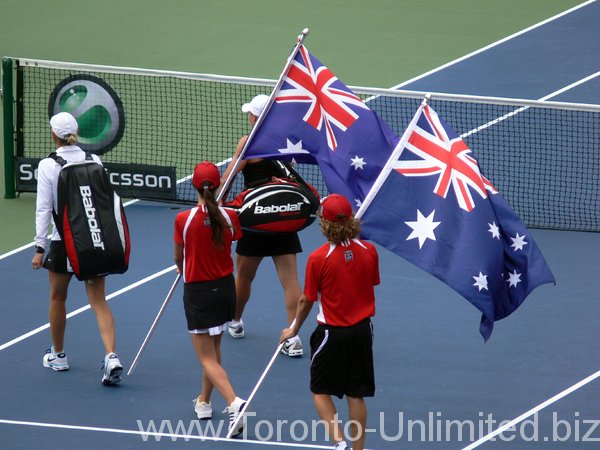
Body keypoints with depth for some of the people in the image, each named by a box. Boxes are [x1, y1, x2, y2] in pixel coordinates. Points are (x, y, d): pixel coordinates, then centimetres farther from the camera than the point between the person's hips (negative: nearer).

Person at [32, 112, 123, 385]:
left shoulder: (47, 166, -10)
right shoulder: (94, 162, -1)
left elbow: (43, 209, -10)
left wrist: (39, 247, -7)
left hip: (63, 241, -2)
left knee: (57, 298, 19)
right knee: (99, 301, 3)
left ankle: (58, 355, 32)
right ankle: (111, 357, -15)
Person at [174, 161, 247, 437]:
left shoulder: (184, 220, -17)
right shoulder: (229, 217, -10)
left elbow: (178, 258, -1)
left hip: (198, 292, -4)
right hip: (225, 287, 4)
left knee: (207, 358, -1)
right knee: (214, 349, 24)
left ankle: (234, 403, -22)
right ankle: (204, 402, 37)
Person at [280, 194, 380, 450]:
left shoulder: (318, 258, -17)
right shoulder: (369, 251, -6)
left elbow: (306, 301, -7)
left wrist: (294, 330, 9)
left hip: (332, 333, -4)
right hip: (362, 330, 4)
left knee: (321, 391, 11)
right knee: (356, 394, 12)